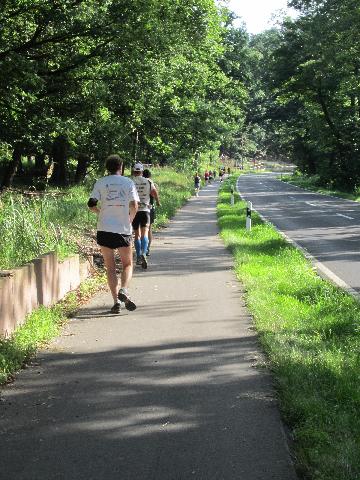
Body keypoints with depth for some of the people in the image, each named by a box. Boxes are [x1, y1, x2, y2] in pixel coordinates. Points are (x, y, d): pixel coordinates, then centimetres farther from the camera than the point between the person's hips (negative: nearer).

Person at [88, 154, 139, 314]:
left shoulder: (100, 183, 4)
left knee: (110, 267, 8)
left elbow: (91, 204, -4)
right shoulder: (128, 183, 4)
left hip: (104, 229, 1)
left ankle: (116, 300, -1)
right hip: (124, 229, -1)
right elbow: (134, 206, -5)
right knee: (127, 264, 12)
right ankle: (123, 290, -14)